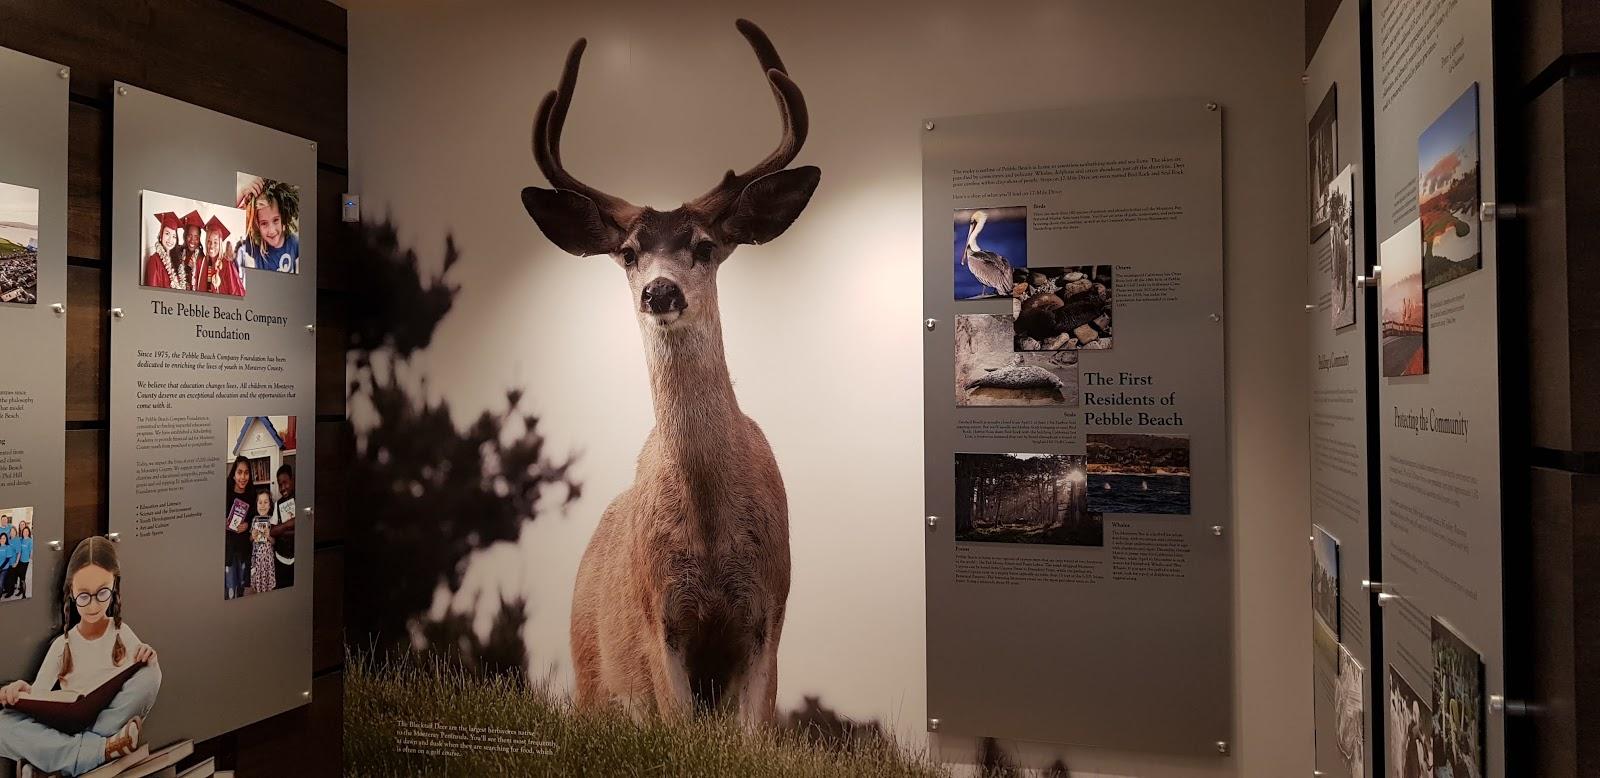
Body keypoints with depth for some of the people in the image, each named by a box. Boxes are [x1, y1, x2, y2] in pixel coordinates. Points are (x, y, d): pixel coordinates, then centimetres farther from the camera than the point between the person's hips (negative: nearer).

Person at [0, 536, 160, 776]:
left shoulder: (123, 634, 3)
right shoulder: (63, 645, 3)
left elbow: (146, 686, 2)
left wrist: (148, 660, -19)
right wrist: (23, 692, -19)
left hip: (112, 726, -2)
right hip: (67, 734, 2)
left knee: (150, 672, -25)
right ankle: (104, 748, -31)